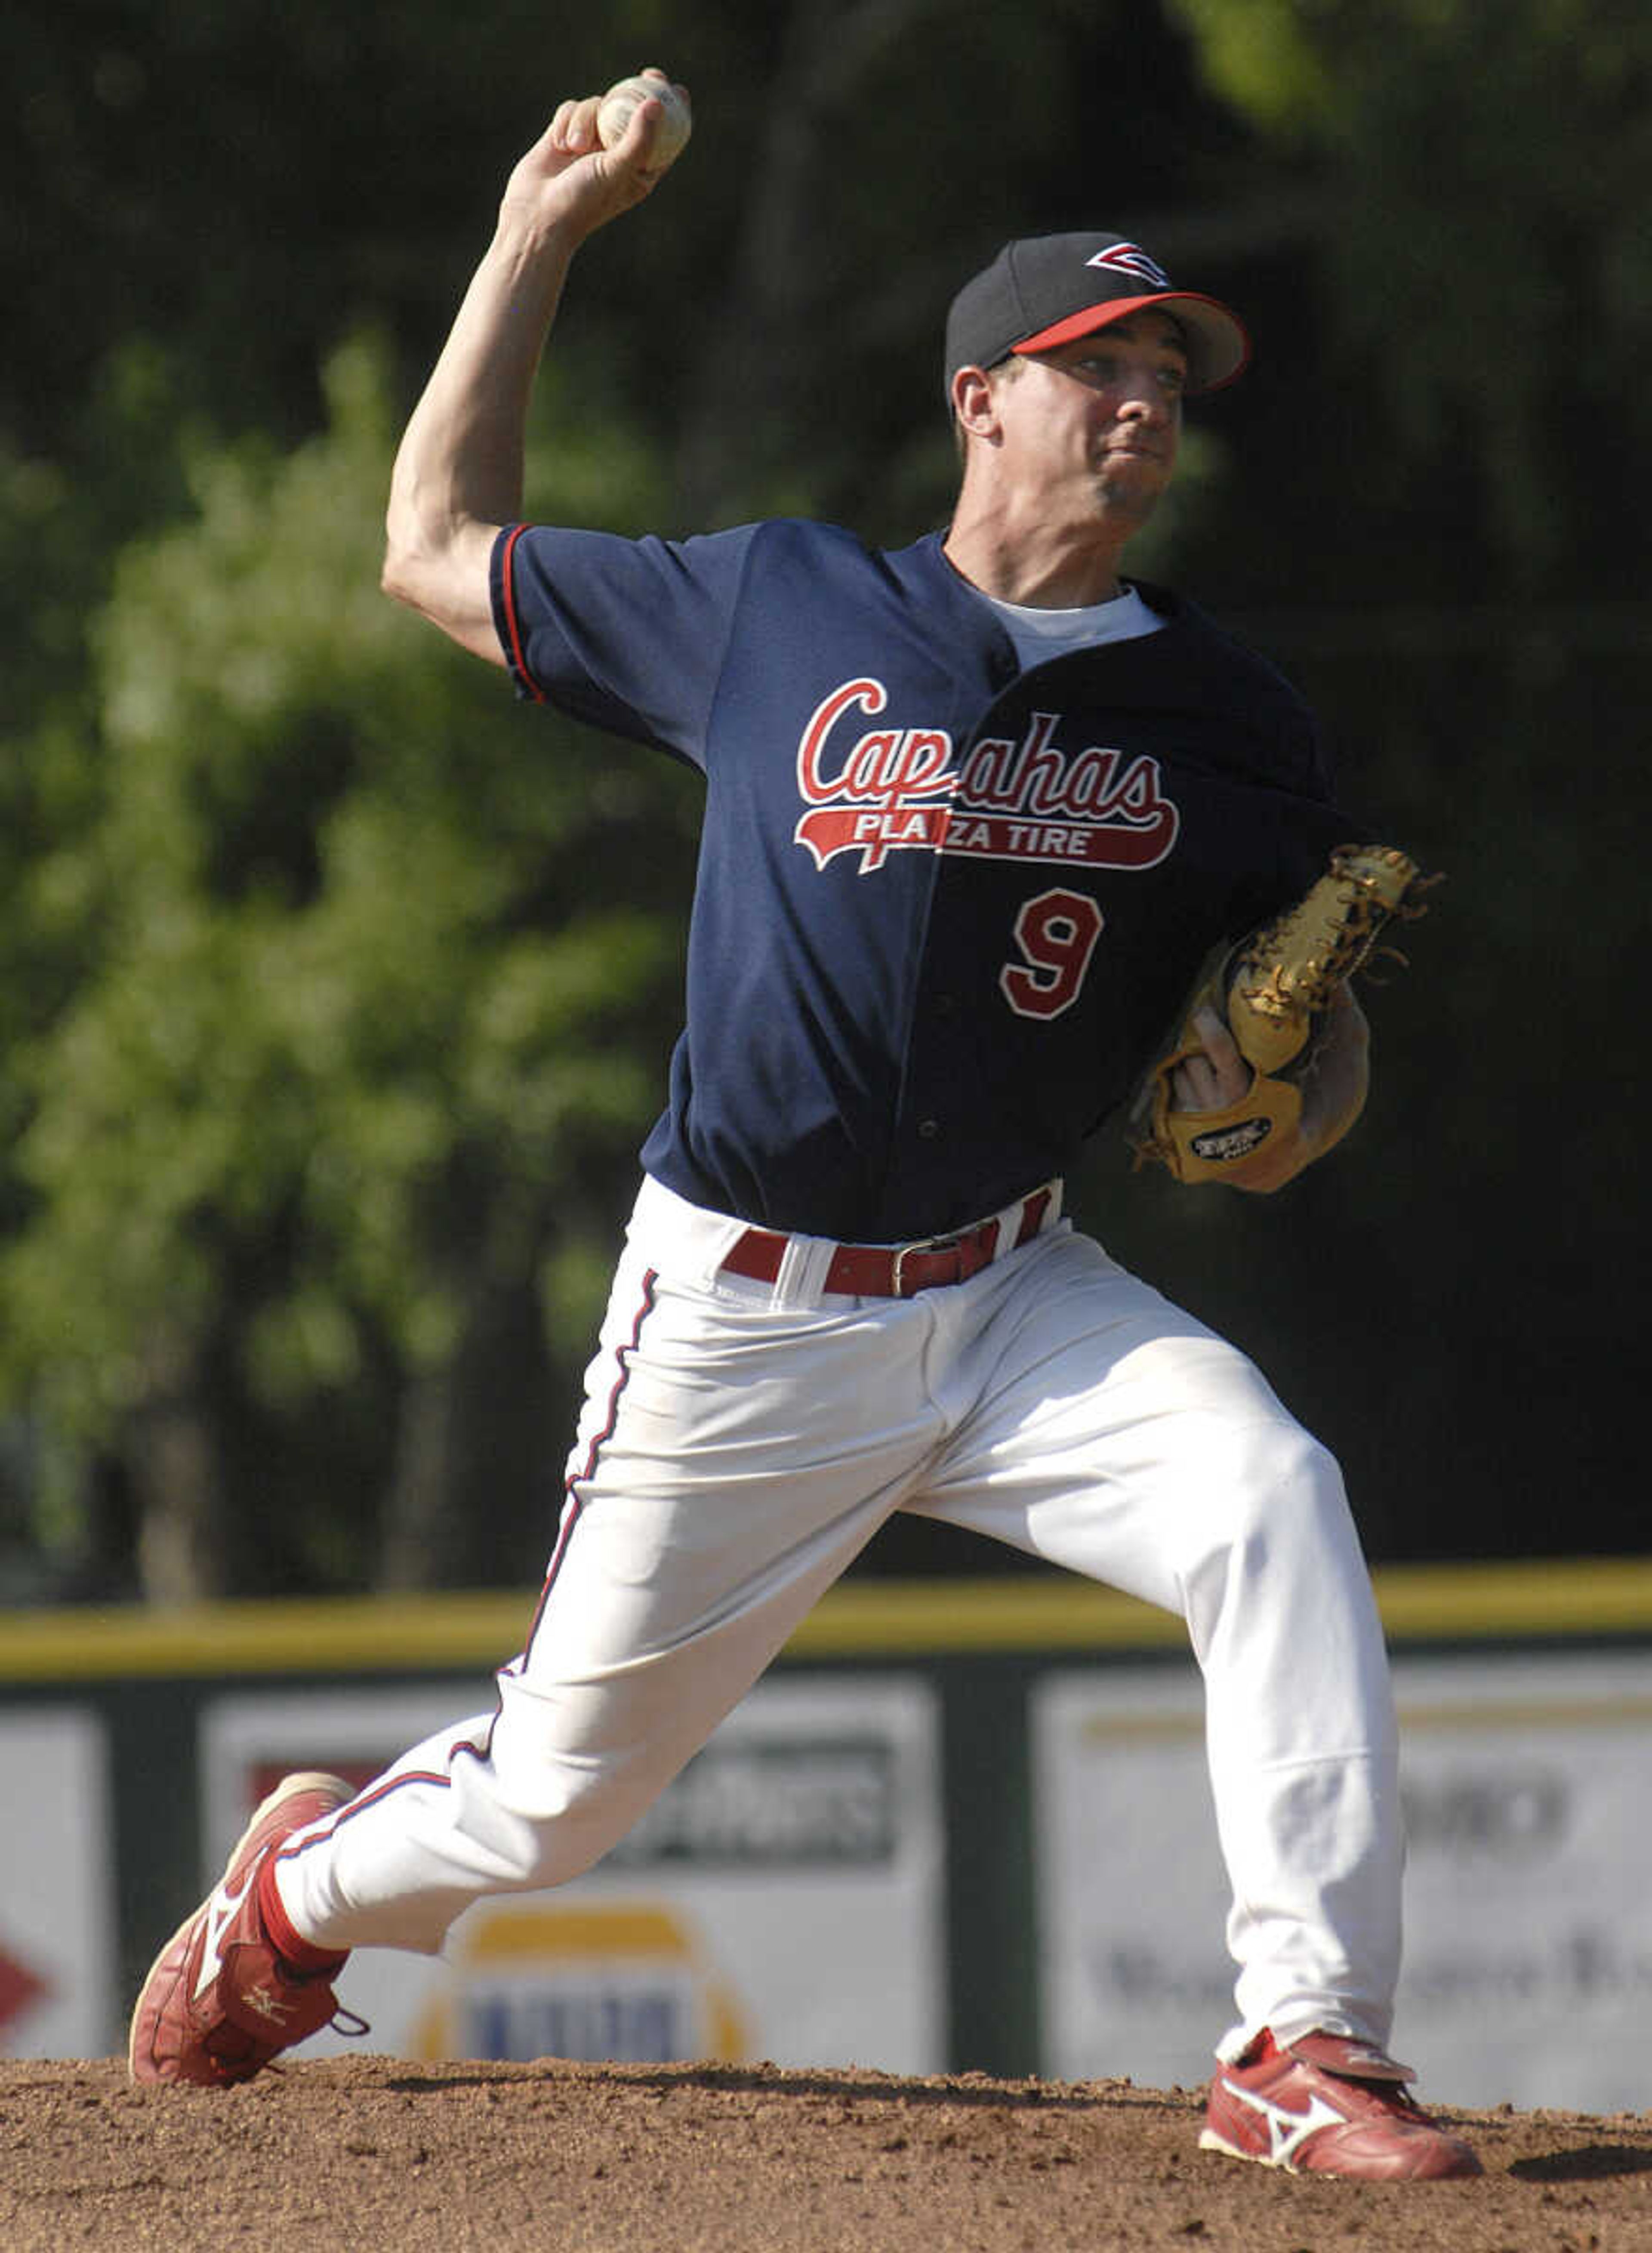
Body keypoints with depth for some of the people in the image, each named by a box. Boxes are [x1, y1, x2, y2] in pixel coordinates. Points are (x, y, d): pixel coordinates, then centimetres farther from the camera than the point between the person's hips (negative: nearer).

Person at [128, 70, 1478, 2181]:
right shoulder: (776, 611, 0)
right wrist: (537, 239, 9)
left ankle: (1305, 2045, -27)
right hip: (740, 1319, -1)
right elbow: (440, 550, 9)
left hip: (1015, 1298, 1)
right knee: (555, 1797, 8)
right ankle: (305, 1885, 43)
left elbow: (1320, 1012, 10)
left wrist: (1285, 1116, -13)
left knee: (1273, 1501, -28)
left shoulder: (1225, 720, 3)